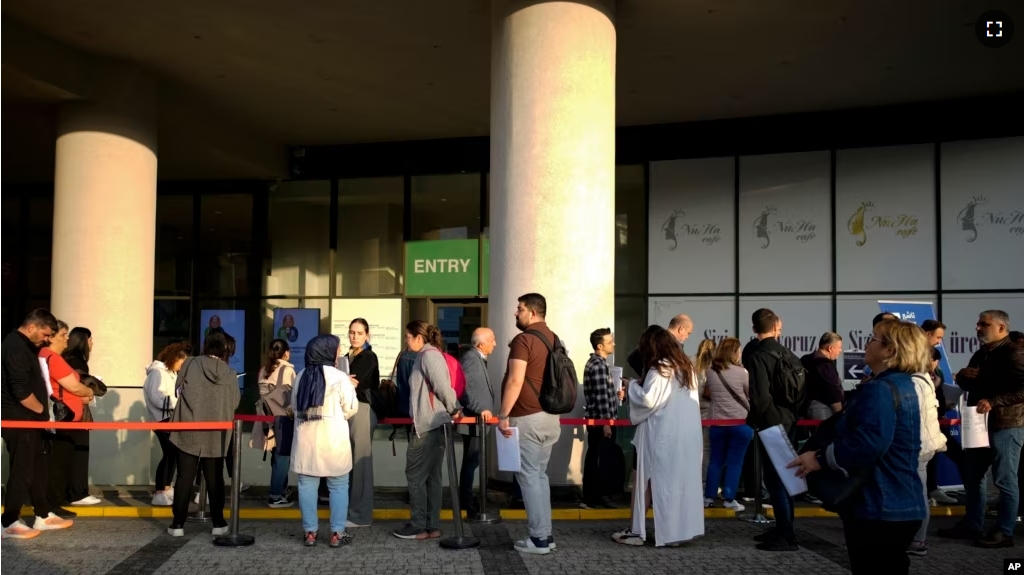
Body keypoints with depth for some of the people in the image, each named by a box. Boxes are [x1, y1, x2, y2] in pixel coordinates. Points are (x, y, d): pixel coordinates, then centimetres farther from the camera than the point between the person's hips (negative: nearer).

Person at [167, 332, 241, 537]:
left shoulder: (190, 364, -5)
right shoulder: (230, 374, -4)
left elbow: (179, 390, 3)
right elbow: (234, 403, 3)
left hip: (189, 431, 0)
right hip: (216, 435, 1)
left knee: (185, 477, 6)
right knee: (215, 478, 10)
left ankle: (178, 524, 7)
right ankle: (218, 523, 14)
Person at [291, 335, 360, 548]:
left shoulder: (301, 376, 6)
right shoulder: (339, 377, -9)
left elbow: (294, 405, 11)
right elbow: (351, 408, -6)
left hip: (306, 439, 4)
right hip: (333, 440, -4)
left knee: (307, 485, 8)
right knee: (338, 486, 4)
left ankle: (309, 532, 11)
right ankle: (337, 533, 5)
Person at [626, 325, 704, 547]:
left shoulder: (658, 370, -11)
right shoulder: (687, 368, 13)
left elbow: (647, 400, -19)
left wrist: (632, 386, -3)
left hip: (664, 435, -7)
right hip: (688, 435, 7)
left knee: (661, 480, 0)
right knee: (683, 480, 8)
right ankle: (683, 528, 11)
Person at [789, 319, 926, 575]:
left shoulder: (879, 390, -20)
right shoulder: (903, 385, 14)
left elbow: (866, 444, -32)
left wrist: (820, 458, -21)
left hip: (879, 508, -10)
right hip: (900, 505, 10)